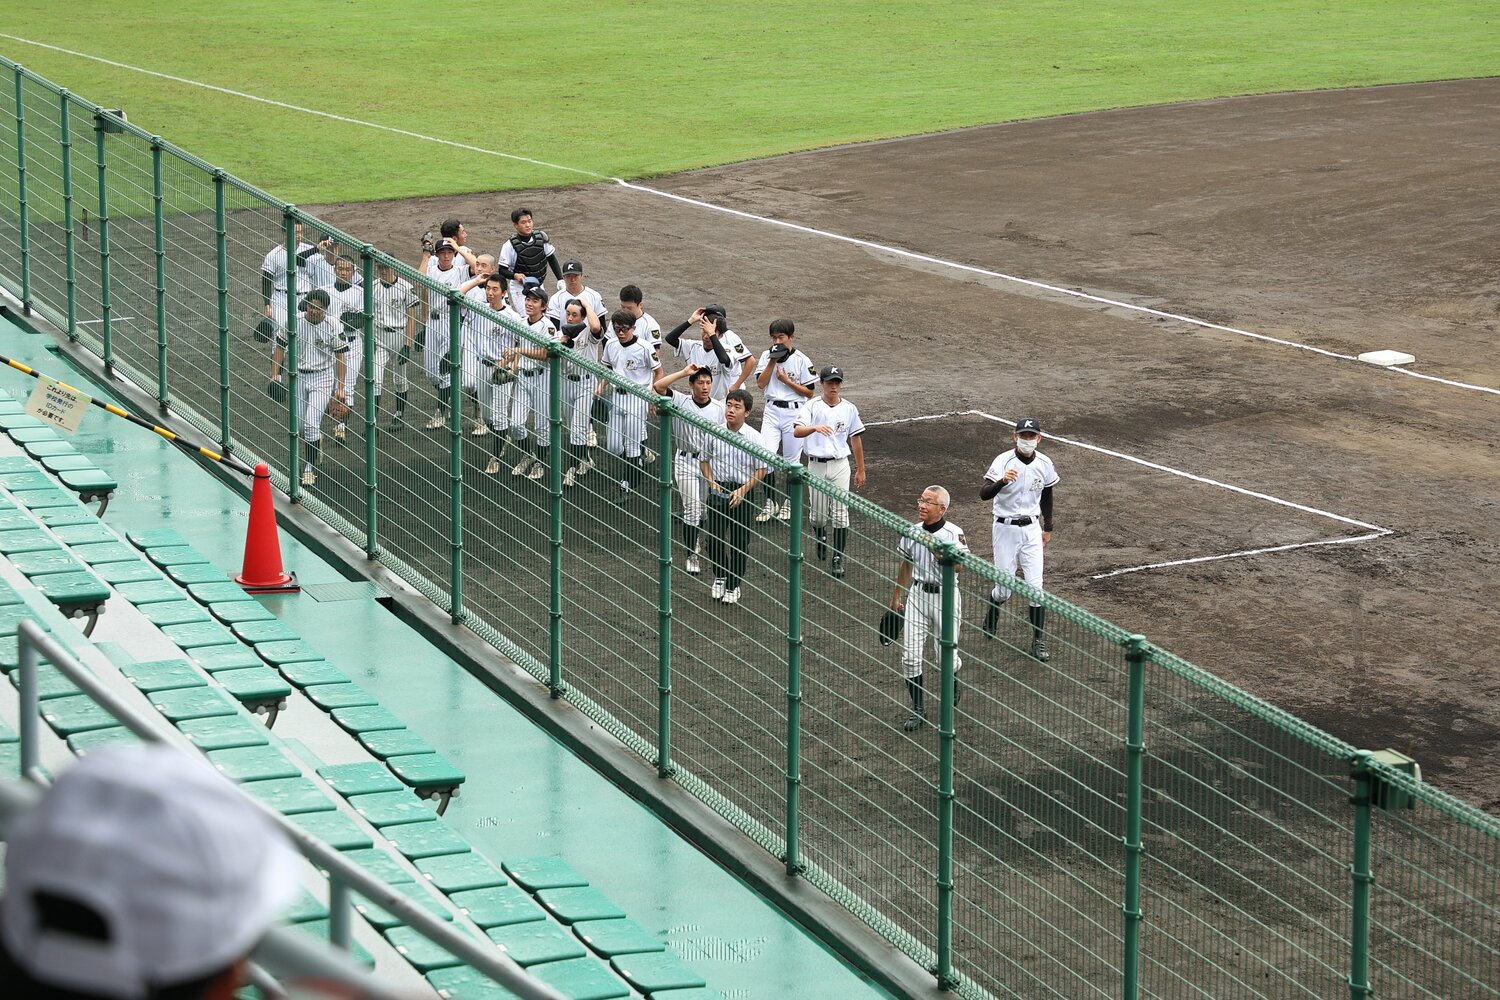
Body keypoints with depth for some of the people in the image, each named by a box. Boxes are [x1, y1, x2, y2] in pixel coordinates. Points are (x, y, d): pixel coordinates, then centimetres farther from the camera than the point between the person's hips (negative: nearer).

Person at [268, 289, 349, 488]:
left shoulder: (334, 326, -13)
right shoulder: (294, 322, -9)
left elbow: (341, 357, -6)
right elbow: (280, 347, 5)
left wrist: (340, 388, -7)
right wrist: (275, 375, 0)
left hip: (323, 377, -3)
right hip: (298, 376, 3)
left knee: (311, 423, -15)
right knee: (300, 424, 10)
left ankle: (310, 468, -5)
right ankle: (316, 441, 44)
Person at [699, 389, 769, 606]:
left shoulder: (754, 438, -9)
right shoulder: (713, 433, -3)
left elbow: (761, 470, -4)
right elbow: (704, 460, 10)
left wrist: (743, 490, -14)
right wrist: (712, 482, -5)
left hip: (742, 493, -2)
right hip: (718, 489, 2)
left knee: (739, 542, 4)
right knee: (714, 538, 3)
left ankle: (733, 586, 19)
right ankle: (720, 576, 28)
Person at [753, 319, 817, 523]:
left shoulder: (801, 360, -5)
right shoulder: (767, 356, 5)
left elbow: (810, 392, -4)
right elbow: (761, 383, -5)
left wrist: (786, 380, -13)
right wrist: (773, 360, -10)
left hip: (794, 412, -2)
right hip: (772, 411, 2)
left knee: (792, 460, 6)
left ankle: (788, 503, 22)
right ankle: (770, 503, 1)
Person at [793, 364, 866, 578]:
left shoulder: (849, 408, 4)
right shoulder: (812, 406, -5)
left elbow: (856, 439, 13)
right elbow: (797, 431, -20)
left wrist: (861, 470, 15)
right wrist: (816, 427, -41)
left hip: (840, 465, 1)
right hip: (816, 465, -1)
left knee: (840, 513, -7)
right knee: (818, 513, 8)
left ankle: (838, 558, -1)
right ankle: (821, 538, 41)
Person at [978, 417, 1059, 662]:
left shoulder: (1044, 464, -2)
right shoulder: (1003, 462, -17)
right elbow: (984, 493, -29)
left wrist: (1047, 528, 20)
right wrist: (1002, 481, -48)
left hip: (1031, 529, 3)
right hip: (1006, 528, -3)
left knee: (1035, 587, -5)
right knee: (1004, 589, 3)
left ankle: (1039, 641, 3)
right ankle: (991, 614, 38)